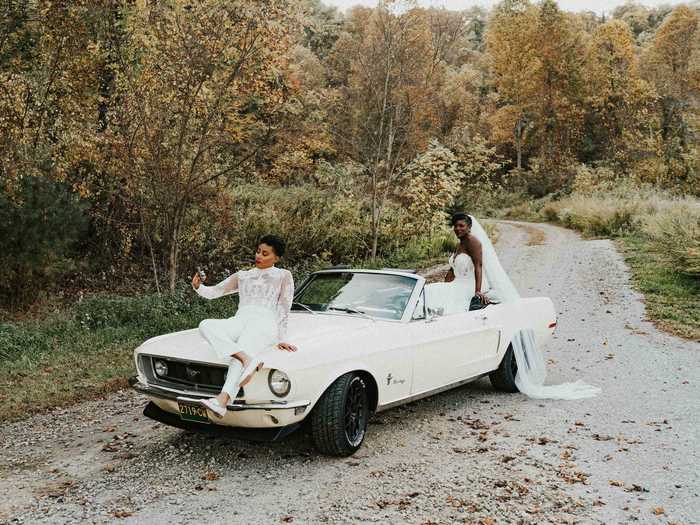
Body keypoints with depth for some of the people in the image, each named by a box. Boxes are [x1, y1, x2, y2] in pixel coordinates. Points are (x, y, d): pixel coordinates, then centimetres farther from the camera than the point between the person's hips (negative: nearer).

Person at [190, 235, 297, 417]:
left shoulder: (283, 276, 18)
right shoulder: (242, 276, 28)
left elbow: (284, 310, 11)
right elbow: (213, 292, 24)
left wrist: (281, 339, 3)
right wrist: (198, 286, 2)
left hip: (264, 322, -5)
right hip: (239, 320, 5)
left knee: (242, 349, -36)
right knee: (205, 325, -28)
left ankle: (222, 401, -54)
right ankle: (249, 359, -42)